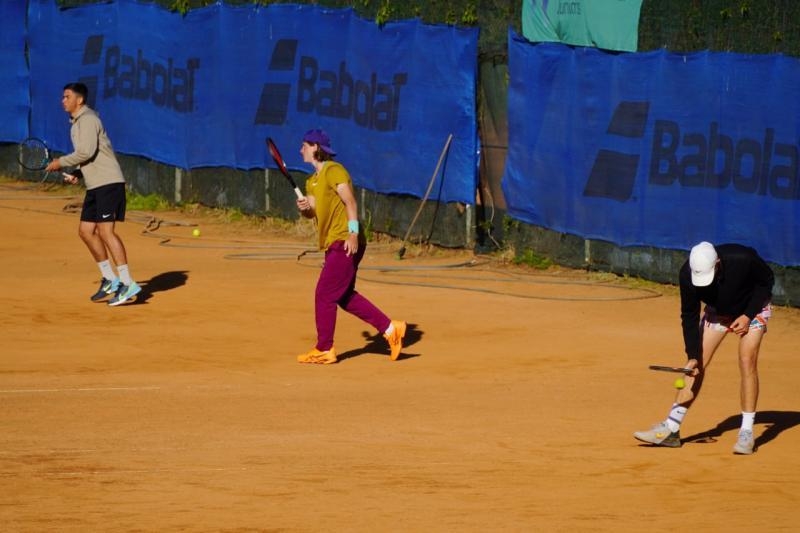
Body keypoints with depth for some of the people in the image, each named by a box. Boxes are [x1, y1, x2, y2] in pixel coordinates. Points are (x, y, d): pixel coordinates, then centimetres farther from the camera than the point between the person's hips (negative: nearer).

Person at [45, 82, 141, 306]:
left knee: (105, 230, -16)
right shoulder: (76, 123, 20)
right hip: (94, 186, 10)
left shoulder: (88, 120, -11)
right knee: (86, 231, 8)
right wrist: (77, 174, 11)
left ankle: (127, 283, -18)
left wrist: (60, 162, -10)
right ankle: (109, 279, 16)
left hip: (108, 182, -10)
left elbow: (86, 152, -22)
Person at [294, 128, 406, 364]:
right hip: (333, 244, 10)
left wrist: (353, 232, -27)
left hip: (345, 243, -10)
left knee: (324, 294, -7)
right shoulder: (313, 181, 19)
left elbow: (350, 202, -18)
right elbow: (312, 212, 15)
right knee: (345, 297, 12)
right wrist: (304, 207, -8)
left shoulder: (333, 171, -10)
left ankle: (324, 350, -1)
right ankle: (390, 329, 15)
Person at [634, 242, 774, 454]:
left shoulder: (743, 260, -38)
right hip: (717, 310, 3)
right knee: (697, 364, -5)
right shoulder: (687, 274, -29)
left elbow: (767, 280, -17)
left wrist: (748, 315, -23)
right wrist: (693, 356, -24)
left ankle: (746, 433, -14)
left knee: (747, 361, -19)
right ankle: (670, 430, -2)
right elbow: (689, 316, -17)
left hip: (751, 308, -3)